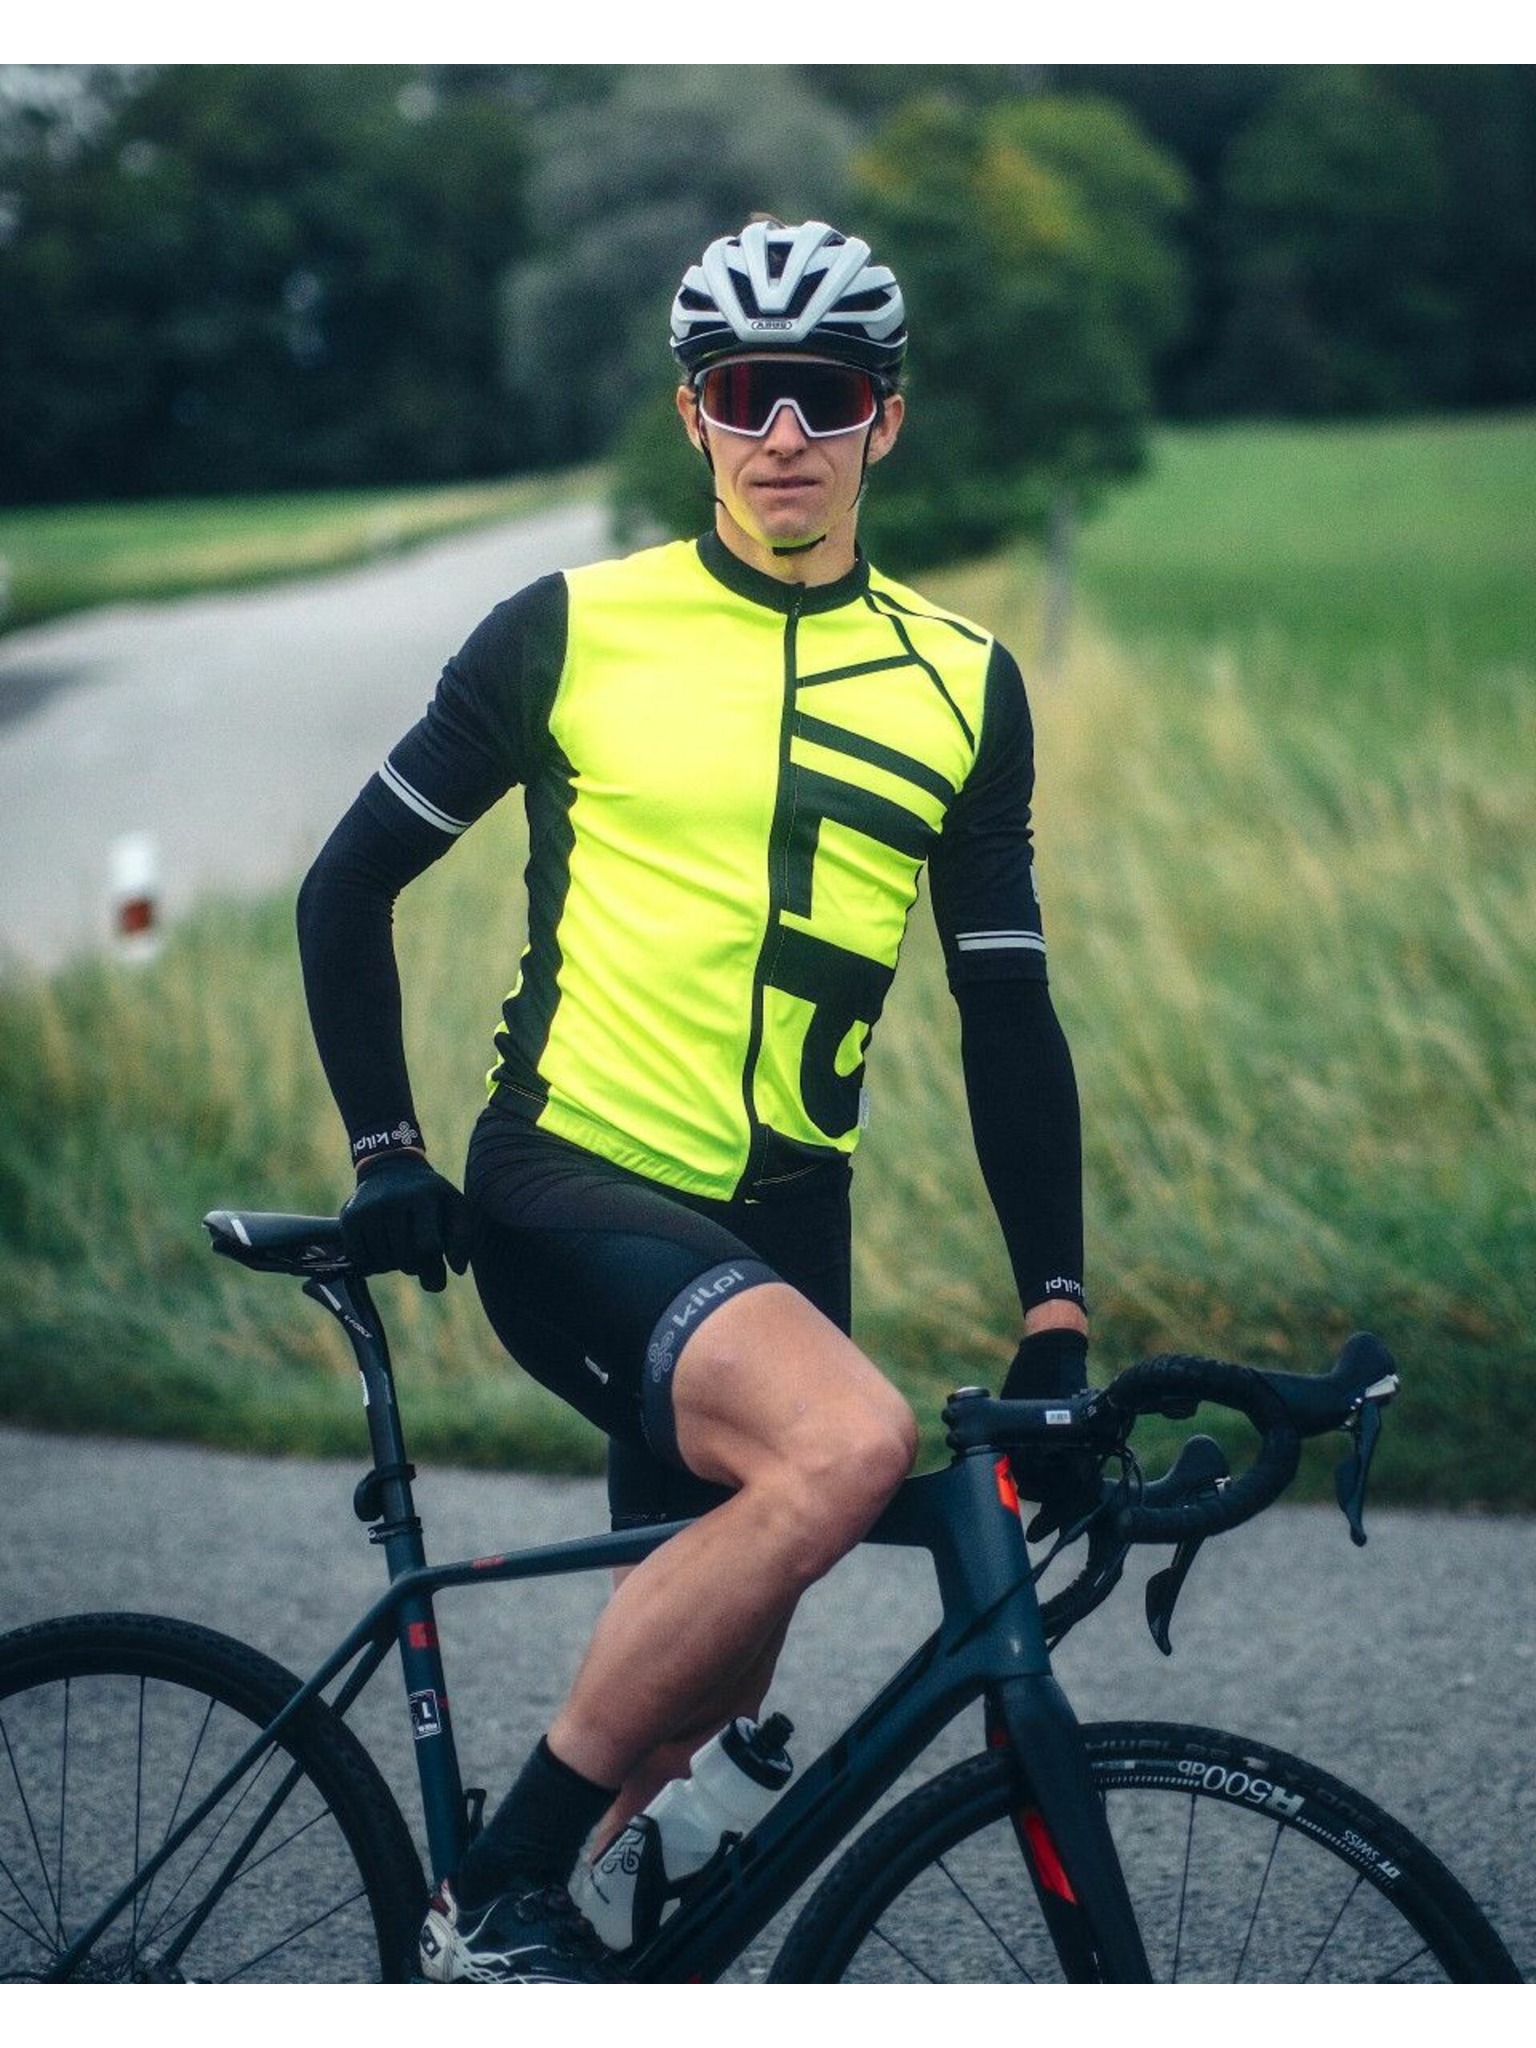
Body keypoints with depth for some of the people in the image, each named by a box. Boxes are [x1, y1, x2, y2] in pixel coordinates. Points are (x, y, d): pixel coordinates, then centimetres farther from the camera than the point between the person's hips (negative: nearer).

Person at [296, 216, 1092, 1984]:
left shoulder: (961, 686, 7)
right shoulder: (571, 631, -2)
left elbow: (1004, 1010, 9)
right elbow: (350, 887, 5)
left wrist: (1056, 1314, 3)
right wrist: (384, 1152, -4)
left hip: (774, 1229, 5)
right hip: (569, 1189, -5)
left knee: (703, 1689, 9)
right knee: (849, 1441, -32)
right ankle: (494, 1900, -21)